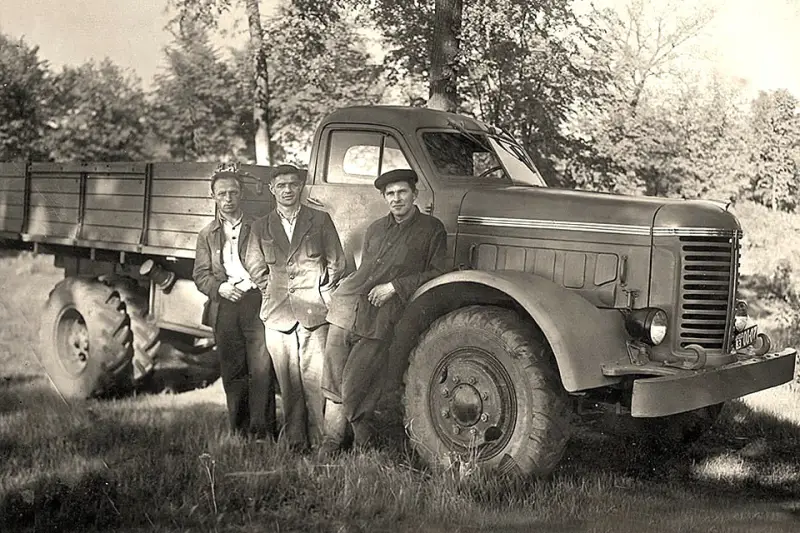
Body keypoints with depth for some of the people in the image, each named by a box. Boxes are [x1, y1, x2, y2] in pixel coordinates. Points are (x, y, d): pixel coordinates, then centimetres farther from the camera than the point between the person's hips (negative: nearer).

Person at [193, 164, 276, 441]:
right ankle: (239, 429, 14)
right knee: (232, 371, 6)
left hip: (256, 302, -2)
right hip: (224, 307, 2)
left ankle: (262, 428, -5)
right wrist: (220, 287, -9)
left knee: (261, 368, -9)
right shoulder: (207, 234, 16)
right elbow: (200, 274, 9)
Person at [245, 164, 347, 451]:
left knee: (315, 379, -3)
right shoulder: (260, 227, 13)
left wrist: (320, 293, 5)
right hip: (277, 314, 2)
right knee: (288, 382, 4)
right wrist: (272, 291, 10)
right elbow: (254, 266, 19)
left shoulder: (320, 220, 7)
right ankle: (294, 440, 12)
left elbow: (337, 263, 9)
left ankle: (320, 439, 4)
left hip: (314, 312, -2)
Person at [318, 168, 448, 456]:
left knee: (353, 386, -8)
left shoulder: (432, 229, 3)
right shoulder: (376, 228, 20)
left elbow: (437, 273, -3)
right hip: (346, 306, 5)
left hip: (380, 320, -5)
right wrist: (348, 291, 14)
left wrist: (394, 286, -9)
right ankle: (331, 439, 16)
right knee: (334, 381, 4)